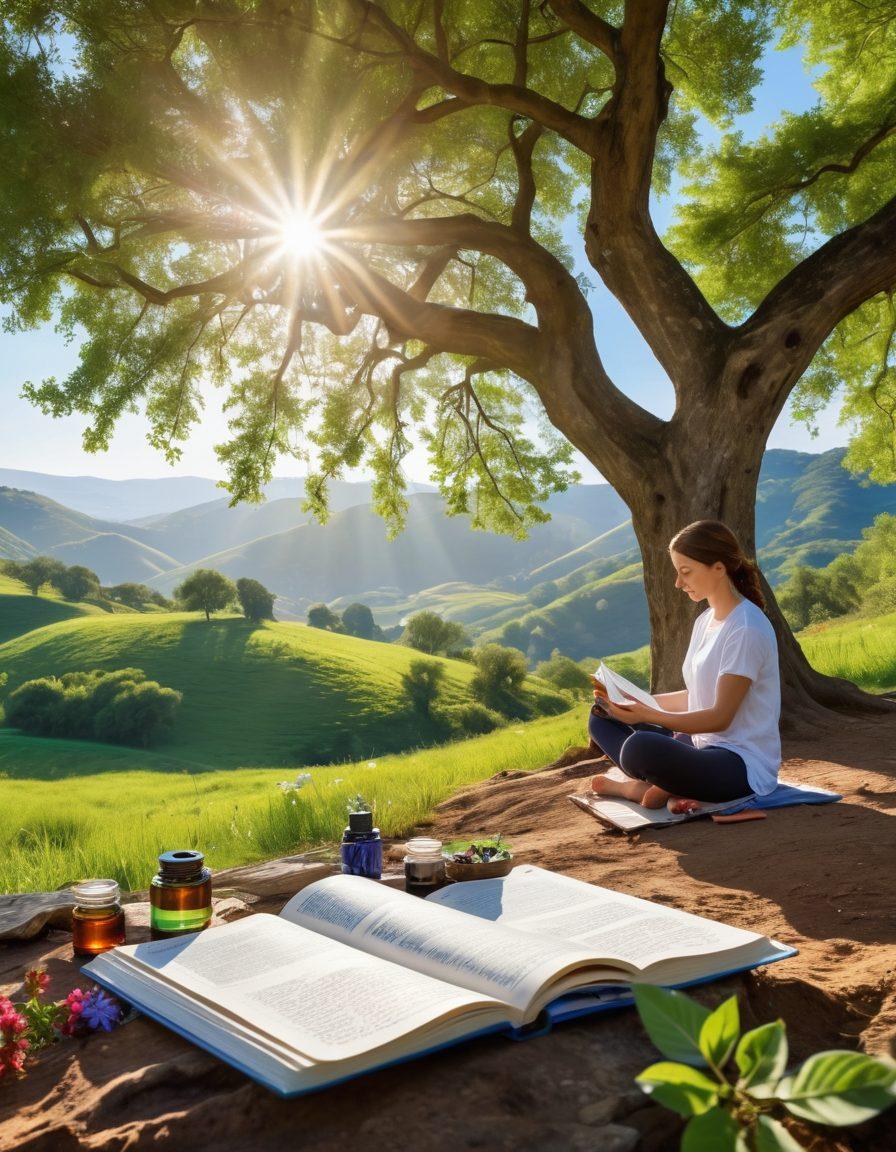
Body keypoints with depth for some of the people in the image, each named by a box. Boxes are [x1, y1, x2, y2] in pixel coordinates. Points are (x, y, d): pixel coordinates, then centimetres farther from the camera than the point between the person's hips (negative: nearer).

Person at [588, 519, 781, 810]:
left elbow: (720, 717, -19)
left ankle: (637, 786, -3)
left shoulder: (746, 629, -18)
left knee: (640, 746, -36)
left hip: (744, 765, -10)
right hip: (702, 746, 10)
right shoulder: (704, 621, 11)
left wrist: (648, 715, -27)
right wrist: (633, 700, 6)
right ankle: (653, 786, -11)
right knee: (601, 718, 9)